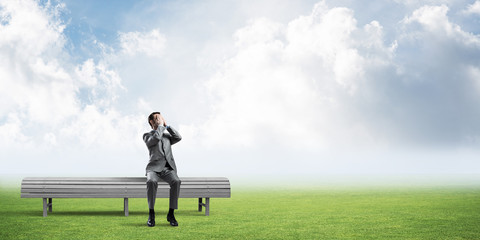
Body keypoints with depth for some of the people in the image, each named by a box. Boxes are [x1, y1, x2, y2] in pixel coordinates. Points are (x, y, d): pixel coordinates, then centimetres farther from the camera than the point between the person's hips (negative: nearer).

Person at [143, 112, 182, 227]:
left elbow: (178, 137, 3)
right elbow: (156, 138, -13)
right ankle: (151, 214, -26)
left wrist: (166, 125, 6)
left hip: (168, 169, 3)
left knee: (176, 181, -32)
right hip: (154, 169, -2)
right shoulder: (147, 135, 11)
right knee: (151, 182, -38)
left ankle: (171, 214, -25)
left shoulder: (167, 135, 24)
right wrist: (161, 125, -1)